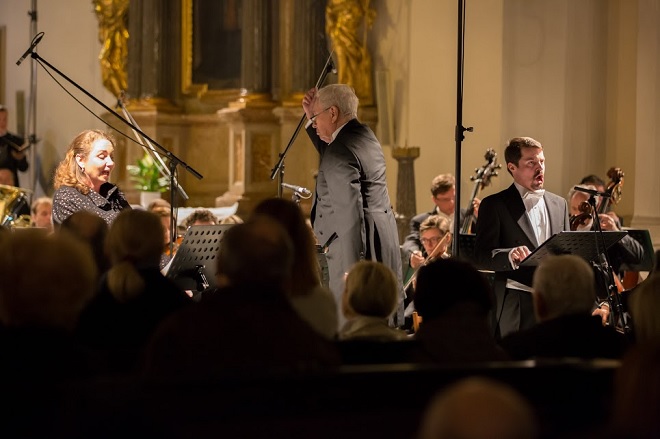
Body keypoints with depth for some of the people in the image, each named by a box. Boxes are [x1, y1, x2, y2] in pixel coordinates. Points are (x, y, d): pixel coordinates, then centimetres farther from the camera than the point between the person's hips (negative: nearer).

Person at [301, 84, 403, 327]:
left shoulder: (341, 151, -17)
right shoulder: (365, 135, 12)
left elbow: (351, 213, -23)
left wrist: (351, 274, -23)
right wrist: (312, 118, 22)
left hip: (358, 246, -10)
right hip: (386, 241, 10)